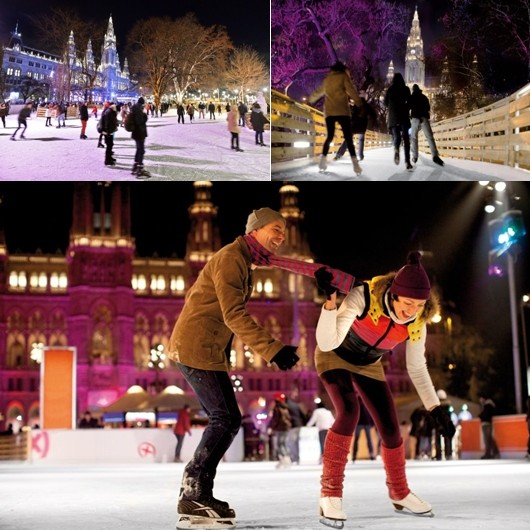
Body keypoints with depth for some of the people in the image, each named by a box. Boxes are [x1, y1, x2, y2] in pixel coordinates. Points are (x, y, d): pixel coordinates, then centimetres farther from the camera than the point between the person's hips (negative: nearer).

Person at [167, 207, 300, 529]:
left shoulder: (243, 263, 18)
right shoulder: (231, 258, -14)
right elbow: (235, 314, -24)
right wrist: (272, 349, -31)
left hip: (209, 351, 10)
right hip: (197, 349, -10)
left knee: (226, 421, 9)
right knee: (225, 420, -9)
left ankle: (197, 494, 14)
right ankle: (194, 495, -3)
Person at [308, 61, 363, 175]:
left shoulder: (327, 79, 21)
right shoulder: (343, 76, 7)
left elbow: (319, 91, 37)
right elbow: (351, 90, -8)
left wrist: (311, 99, 55)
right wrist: (359, 102, -14)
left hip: (329, 112, 5)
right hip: (342, 111, -5)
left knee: (329, 136, 19)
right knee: (348, 138, -10)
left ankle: (323, 160, 10)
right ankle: (355, 164, -23)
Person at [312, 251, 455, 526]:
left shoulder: (416, 323, -22)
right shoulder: (365, 295, -37)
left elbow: (417, 369, -5)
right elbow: (328, 342, -42)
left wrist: (435, 408, -7)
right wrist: (330, 301, -55)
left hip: (368, 365, 4)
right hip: (335, 356, -4)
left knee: (390, 428, 1)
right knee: (349, 412, -28)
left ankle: (399, 493, 27)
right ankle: (330, 492, -16)